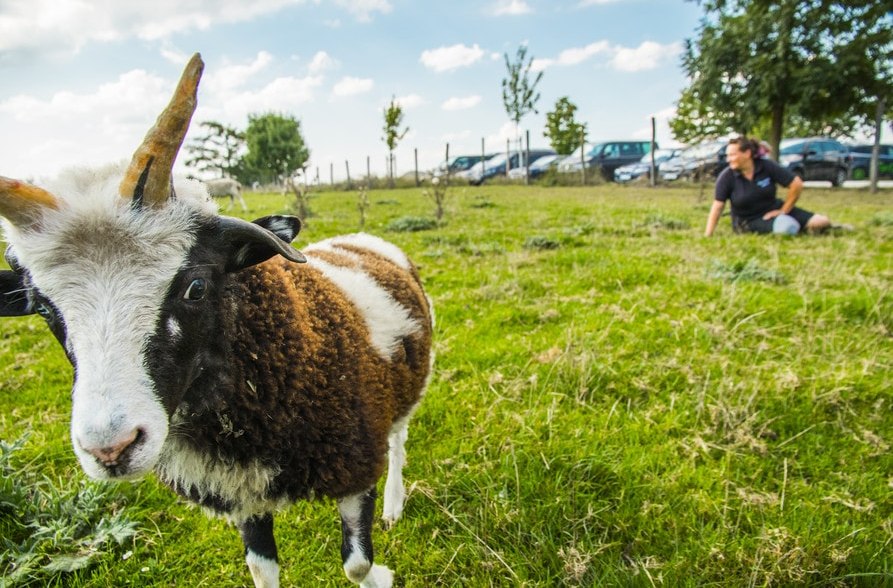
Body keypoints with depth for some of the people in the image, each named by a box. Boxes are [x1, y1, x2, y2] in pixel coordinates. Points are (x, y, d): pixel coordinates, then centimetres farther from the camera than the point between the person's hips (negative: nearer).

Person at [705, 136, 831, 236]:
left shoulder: (767, 166, -11)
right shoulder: (726, 177, -14)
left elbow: (797, 184, -6)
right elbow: (717, 207, -15)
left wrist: (784, 210, -7)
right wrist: (707, 236, -21)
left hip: (773, 210, 3)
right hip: (748, 222, -2)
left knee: (821, 222, -8)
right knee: (786, 227, -30)